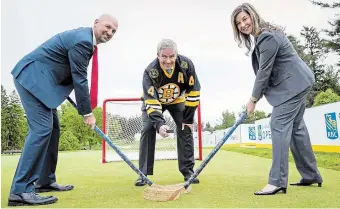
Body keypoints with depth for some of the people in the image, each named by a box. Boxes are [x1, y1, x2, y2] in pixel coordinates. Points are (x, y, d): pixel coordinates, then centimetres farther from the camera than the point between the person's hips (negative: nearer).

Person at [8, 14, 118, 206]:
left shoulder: (85, 38, 13)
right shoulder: (83, 40, -19)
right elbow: (79, 79, -19)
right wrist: (87, 112, -13)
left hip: (39, 79, 11)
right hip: (33, 77, -11)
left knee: (52, 128, 10)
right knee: (42, 129, -17)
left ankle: (45, 181, 18)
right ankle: (21, 190, -14)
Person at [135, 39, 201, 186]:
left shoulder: (186, 64, -29)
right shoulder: (150, 71, -34)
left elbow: (193, 91, -20)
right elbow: (151, 101, -39)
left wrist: (188, 119, -20)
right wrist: (159, 123, -54)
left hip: (177, 100, 2)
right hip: (153, 100, -1)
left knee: (185, 129, -11)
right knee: (148, 130, -16)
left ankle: (188, 171, 2)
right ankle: (144, 173, -5)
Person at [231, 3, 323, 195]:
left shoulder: (268, 37, -21)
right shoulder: (262, 35, 12)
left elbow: (264, 71, -20)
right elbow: (265, 70, 14)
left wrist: (253, 99, -12)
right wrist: (258, 95, 9)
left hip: (293, 85, -11)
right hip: (297, 83, 11)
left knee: (279, 125, -16)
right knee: (296, 127, 13)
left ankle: (277, 181, -15)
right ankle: (311, 175, 22)